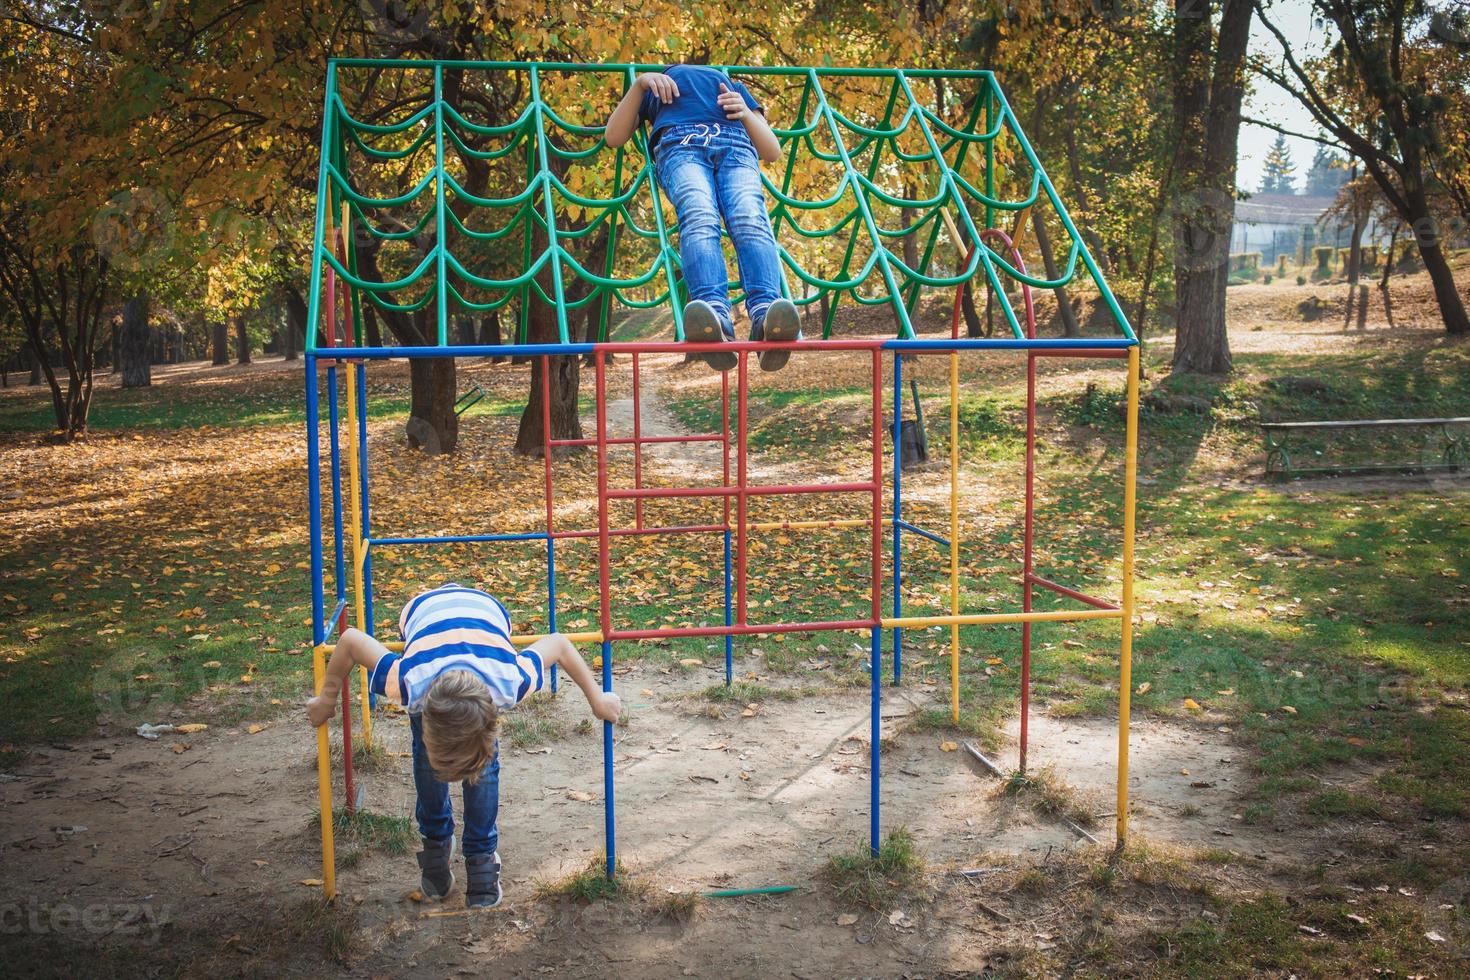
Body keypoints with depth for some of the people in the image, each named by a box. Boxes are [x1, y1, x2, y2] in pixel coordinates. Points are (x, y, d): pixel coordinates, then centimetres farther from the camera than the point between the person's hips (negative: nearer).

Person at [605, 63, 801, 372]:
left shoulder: (735, 87, 43)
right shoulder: (656, 86, 42)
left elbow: (773, 152, 27)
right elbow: (614, 137, 23)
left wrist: (745, 113, 9)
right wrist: (640, 83, 11)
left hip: (736, 143, 1)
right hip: (680, 144, -1)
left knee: (750, 219, -33)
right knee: (699, 218, -35)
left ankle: (765, 315, -59)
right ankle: (716, 318, -61)